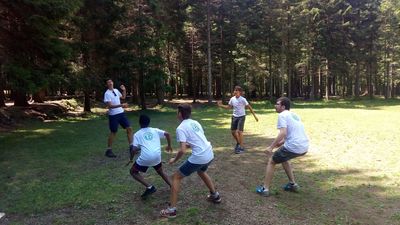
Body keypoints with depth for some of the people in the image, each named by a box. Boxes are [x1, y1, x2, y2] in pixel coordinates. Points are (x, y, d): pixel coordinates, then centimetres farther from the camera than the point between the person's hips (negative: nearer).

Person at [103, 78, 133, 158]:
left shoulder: (116, 90, 8)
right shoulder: (107, 93, -13)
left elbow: (123, 97, 26)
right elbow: (110, 106, -22)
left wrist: (124, 90, 9)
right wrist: (121, 105, -31)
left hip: (121, 113, 6)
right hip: (113, 115, -6)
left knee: (129, 128, 4)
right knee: (113, 132, 0)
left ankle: (131, 147, 14)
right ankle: (109, 150, 13)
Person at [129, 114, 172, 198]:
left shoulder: (137, 134, 11)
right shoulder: (155, 130, 18)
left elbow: (134, 149, 2)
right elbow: (167, 134, 8)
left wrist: (131, 159, 19)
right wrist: (169, 146, 21)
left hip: (145, 157, -4)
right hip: (157, 156, 4)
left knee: (133, 172, 18)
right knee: (160, 172, 32)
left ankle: (149, 187, 5)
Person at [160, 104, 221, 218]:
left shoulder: (181, 128, -9)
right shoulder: (195, 123, 13)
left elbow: (183, 150, -16)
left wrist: (174, 160, 1)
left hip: (199, 157, -8)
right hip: (209, 154, 8)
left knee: (176, 177, 8)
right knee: (201, 171, 38)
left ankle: (171, 210, 8)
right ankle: (215, 195, 49)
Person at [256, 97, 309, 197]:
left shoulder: (282, 115, -6)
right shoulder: (294, 115, 20)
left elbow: (283, 133, -20)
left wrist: (271, 147, -17)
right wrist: (282, 142, 26)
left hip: (293, 147, -8)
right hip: (304, 147, 8)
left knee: (271, 161, 11)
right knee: (283, 158, 33)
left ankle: (265, 189, 10)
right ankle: (293, 184, 31)